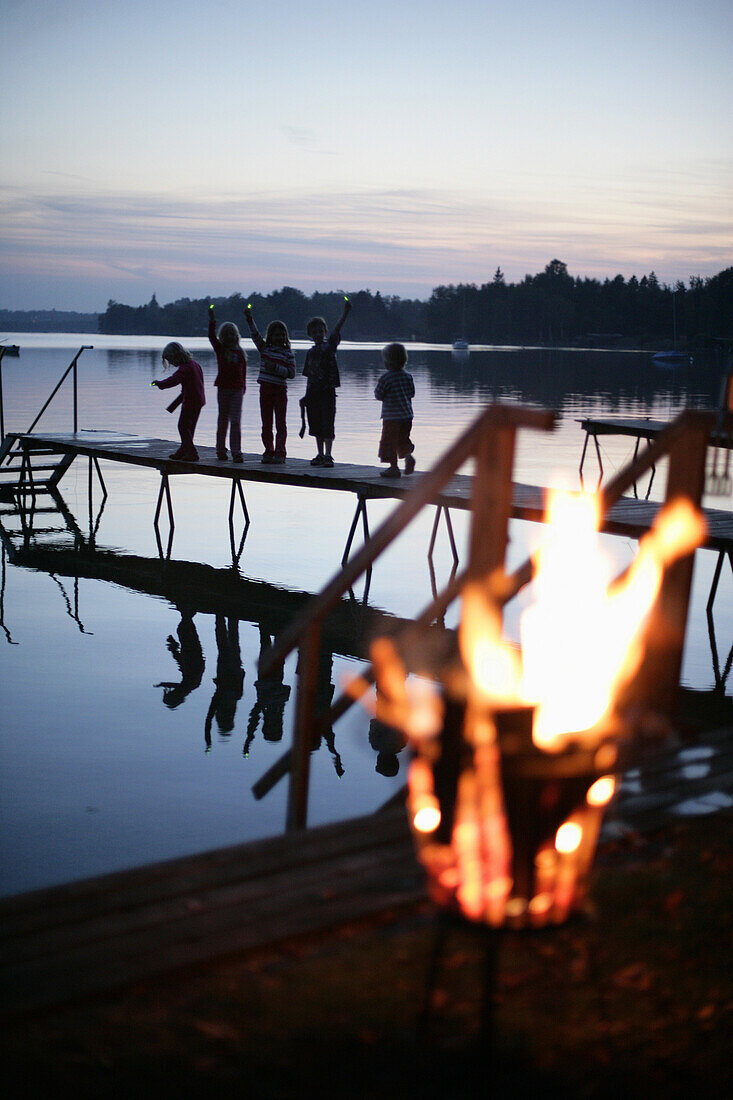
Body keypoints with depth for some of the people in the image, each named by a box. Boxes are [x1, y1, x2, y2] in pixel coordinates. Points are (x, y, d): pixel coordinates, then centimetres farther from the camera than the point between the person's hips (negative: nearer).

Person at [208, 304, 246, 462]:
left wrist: (243, 386, 12)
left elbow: (243, 370, 13)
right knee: (223, 420, 7)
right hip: (223, 388, 0)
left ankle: (236, 452, -6)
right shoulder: (219, 349, 4)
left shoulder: (240, 352, 8)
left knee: (235, 421, -5)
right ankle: (221, 450, 16)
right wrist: (212, 320, -20)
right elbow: (212, 336, -11)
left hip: (237, 389, 0)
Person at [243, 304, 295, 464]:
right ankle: (269, 452, 14)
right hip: (265, 389, 3)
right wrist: (250, 319, -16)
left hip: (280, 390, -3)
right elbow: (255, 335, -3)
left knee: (281, 424, -4)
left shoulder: (288, 354, 1)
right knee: (266, 424, 7)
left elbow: (291, 373, -7)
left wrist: (276, 368, -17)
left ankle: (279, 453, -5)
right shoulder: (264, 348, 9)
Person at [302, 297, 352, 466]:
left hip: (327, 390, -5)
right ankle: (320, 455, 18)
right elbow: (310, 375, 17)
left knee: (327, 425, -8)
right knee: (316, 425, 9)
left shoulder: (329, 345, 1)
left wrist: (345, 313, -30)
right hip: (313, 392, 5)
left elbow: (336, 329, -15)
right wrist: (307, 395, 13)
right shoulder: (311, 352, 15)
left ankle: (328, 456, -8)